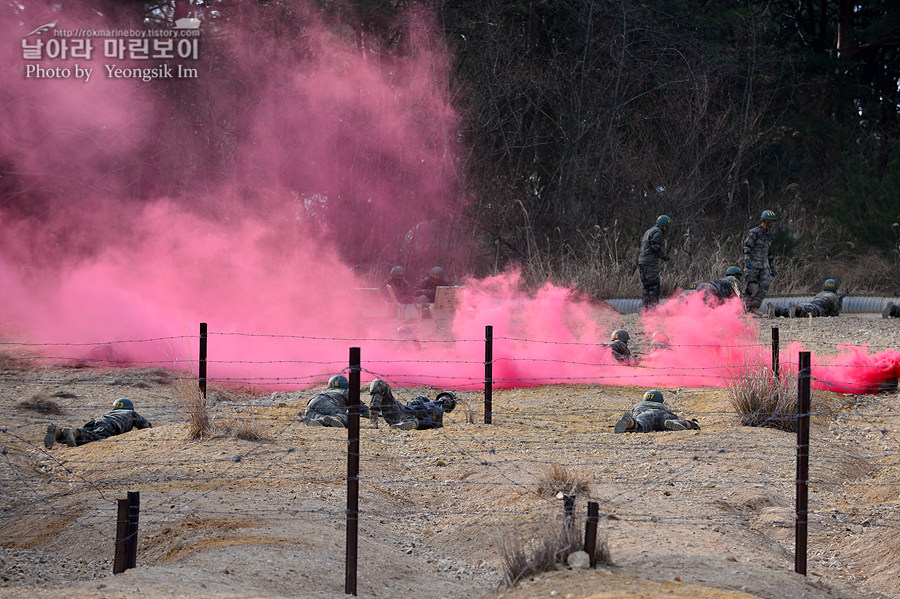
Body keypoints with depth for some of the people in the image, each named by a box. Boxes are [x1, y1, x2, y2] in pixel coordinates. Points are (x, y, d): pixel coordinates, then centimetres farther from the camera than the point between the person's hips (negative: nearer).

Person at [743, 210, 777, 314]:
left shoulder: (768, 234, 17)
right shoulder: (754, 232, -6)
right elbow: (746, 247, -13)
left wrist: (772, 268, 23)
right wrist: (747, 260, -28)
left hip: (764, 265, 6)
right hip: (752, 264, -6)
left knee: (764, 286, -7)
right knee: (752, 286, -9)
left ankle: (754, 307, -5)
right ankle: (745, 305, 9)